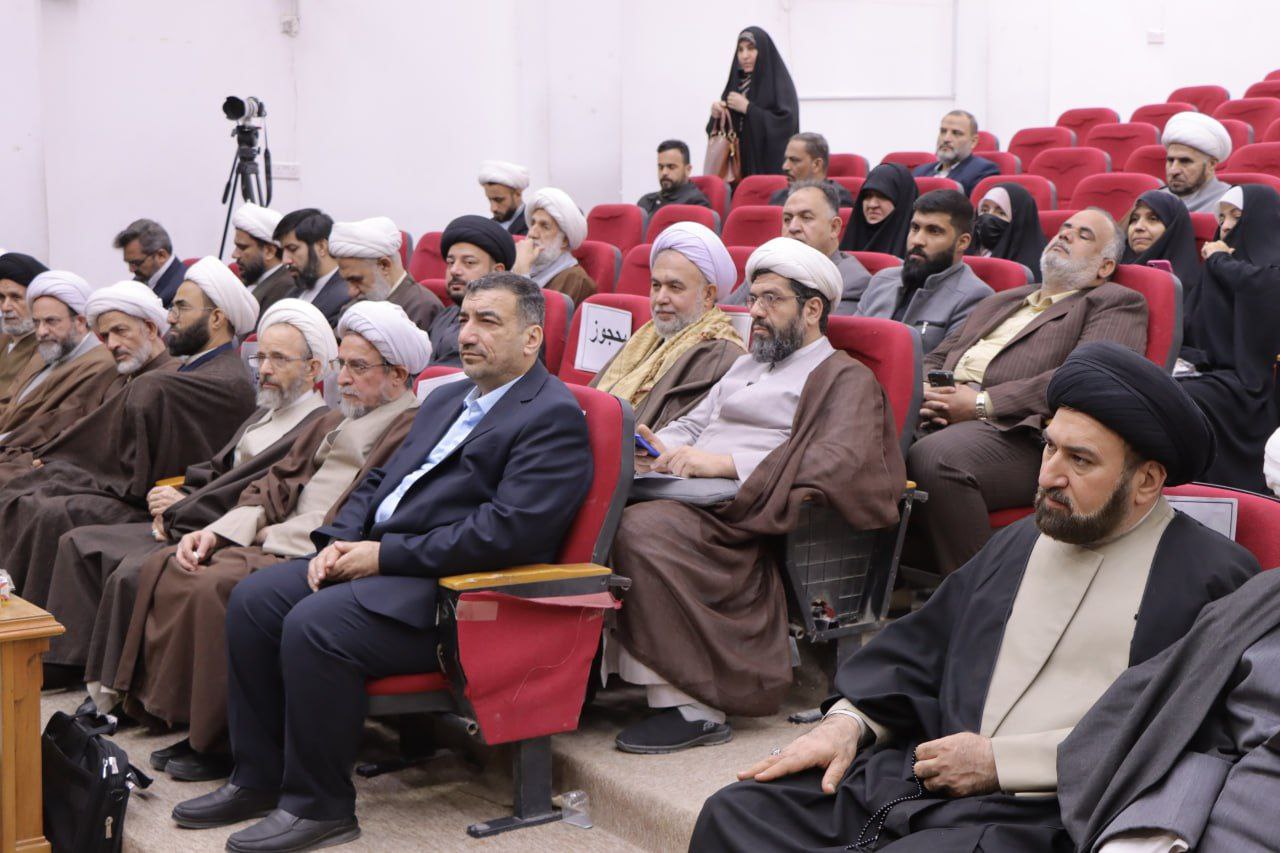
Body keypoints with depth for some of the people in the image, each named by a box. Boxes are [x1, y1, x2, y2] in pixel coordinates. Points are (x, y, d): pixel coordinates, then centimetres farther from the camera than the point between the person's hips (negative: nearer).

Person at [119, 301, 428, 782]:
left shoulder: (415, 430, -10)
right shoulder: (335, 422, 23)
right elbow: (278, 483, 19)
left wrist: (278, 535, -12)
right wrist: (216, 532, 3)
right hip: (277, 545, 10)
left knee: (218, 587, -28)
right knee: (166, 567, -1)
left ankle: (224, 742, -15)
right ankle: (181, 716, 0)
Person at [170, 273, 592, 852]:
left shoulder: (554, 416, -10)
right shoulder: (446, 399, 21)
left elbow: (508, 530, -21)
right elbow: (380, 481, 24)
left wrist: (384, 555, -17)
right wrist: (338, 540, 2)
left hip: (451, 587, -9)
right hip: (380, 558, 10)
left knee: (313, 626, -27)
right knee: (253, 600, -4)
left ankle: (319, 807, -11)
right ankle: (258, 779, 6)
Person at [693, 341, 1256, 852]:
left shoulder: (1214, 580, -1)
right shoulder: (1019, 543, 21)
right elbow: (921, 649, 23)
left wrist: (1001, 761, -13)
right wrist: (848, 721, 3)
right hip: (920, 773, 7)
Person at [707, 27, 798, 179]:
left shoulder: (780, 83, -3)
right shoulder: (736, 83, 15)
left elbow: (786, 125, -15)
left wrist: (748, 108, -15)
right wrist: (716, 116, -5)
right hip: (737, 165, 5)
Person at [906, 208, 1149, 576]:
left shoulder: (1117, 303, 13)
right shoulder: (999, 302, 35)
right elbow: (936, 357, 31)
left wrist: (981, 403, -11)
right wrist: (925, 394, 4)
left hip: (1019, 432, -6)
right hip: (939, 421, 6)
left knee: (935, 456, -37)